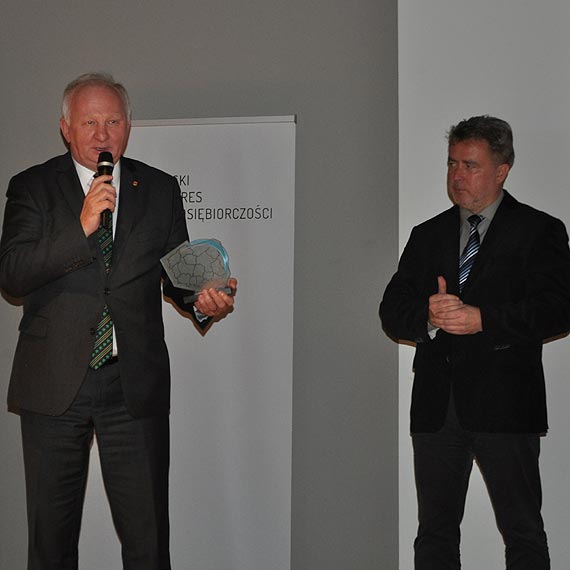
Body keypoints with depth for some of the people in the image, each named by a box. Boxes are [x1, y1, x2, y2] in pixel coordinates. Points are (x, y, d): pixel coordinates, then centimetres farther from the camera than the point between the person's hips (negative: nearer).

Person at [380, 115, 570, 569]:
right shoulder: (427, 235, 15)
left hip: (504, 403, -4)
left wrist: (482, 318, -19)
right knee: (435, 532, 14)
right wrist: (427, 316, -14)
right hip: (436, 405, 4)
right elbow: (392, 312, 8)